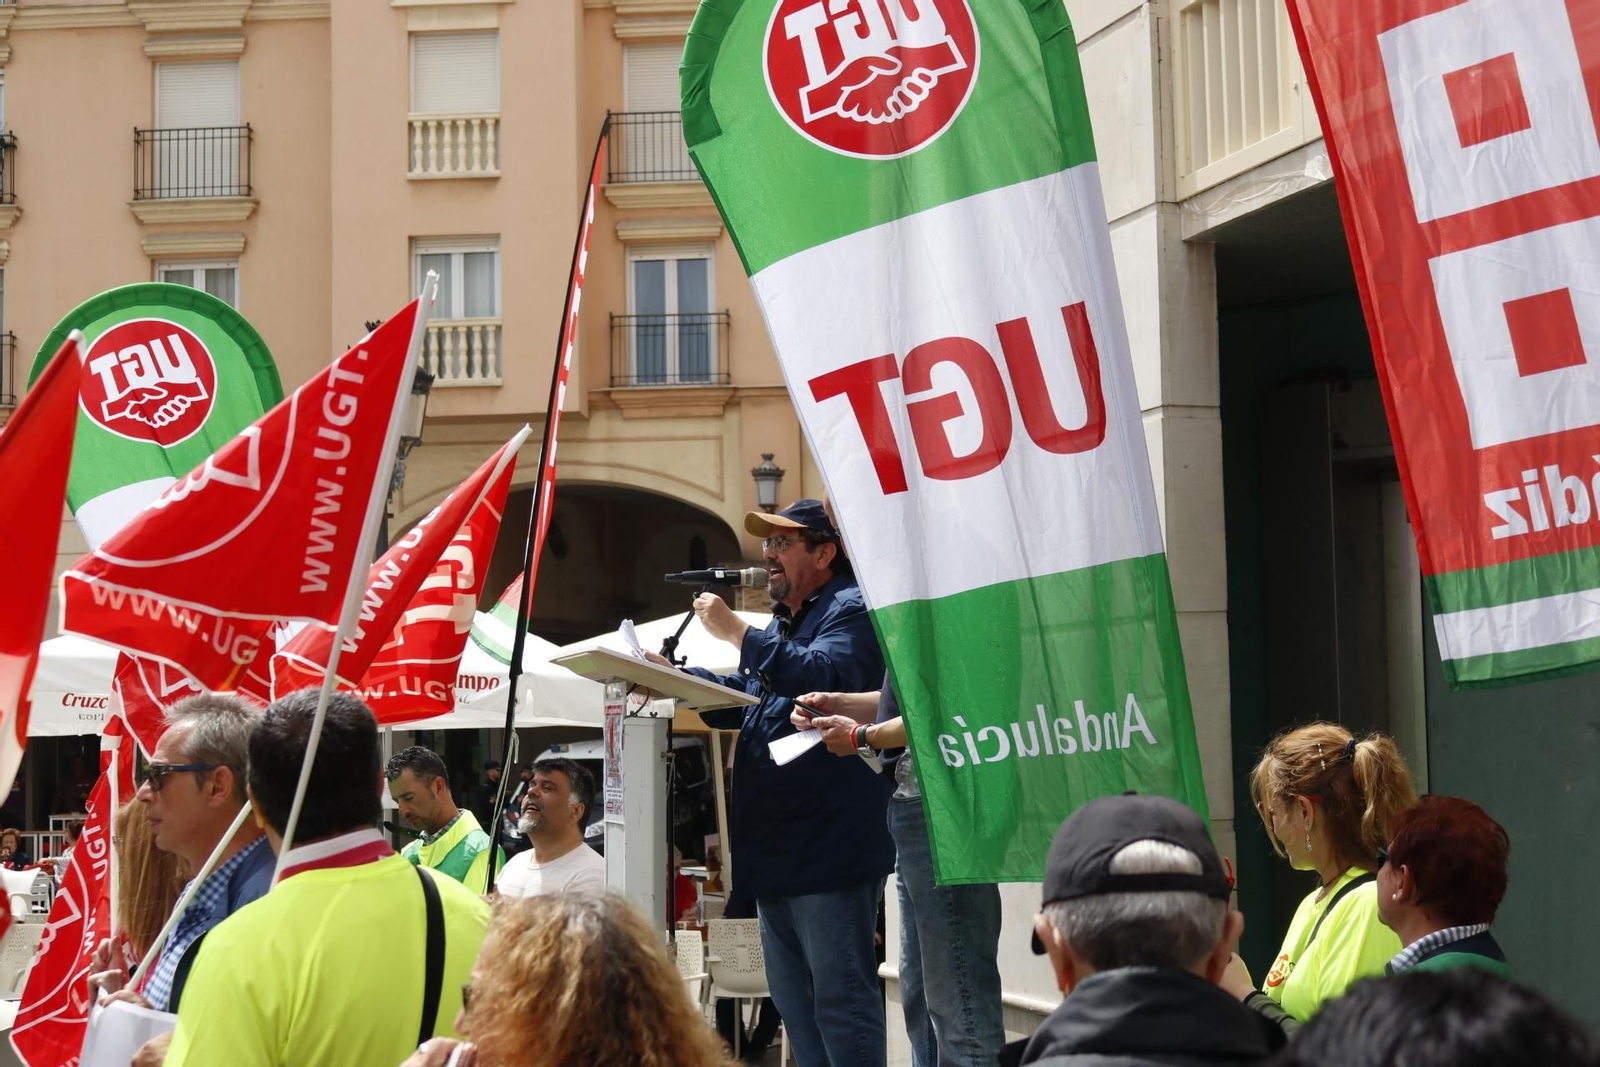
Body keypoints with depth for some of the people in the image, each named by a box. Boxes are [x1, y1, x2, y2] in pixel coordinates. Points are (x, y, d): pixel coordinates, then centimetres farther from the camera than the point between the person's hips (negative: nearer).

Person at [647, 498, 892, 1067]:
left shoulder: (852, 610, -8)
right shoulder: (785, 621, 24)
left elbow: (828, 677, -26)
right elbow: (743, 699, 27)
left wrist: (737, 632, -22)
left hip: (827, 849, -11)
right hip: (776, 850, 11)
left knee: (841, 999, -11)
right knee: (794, 999, 14)